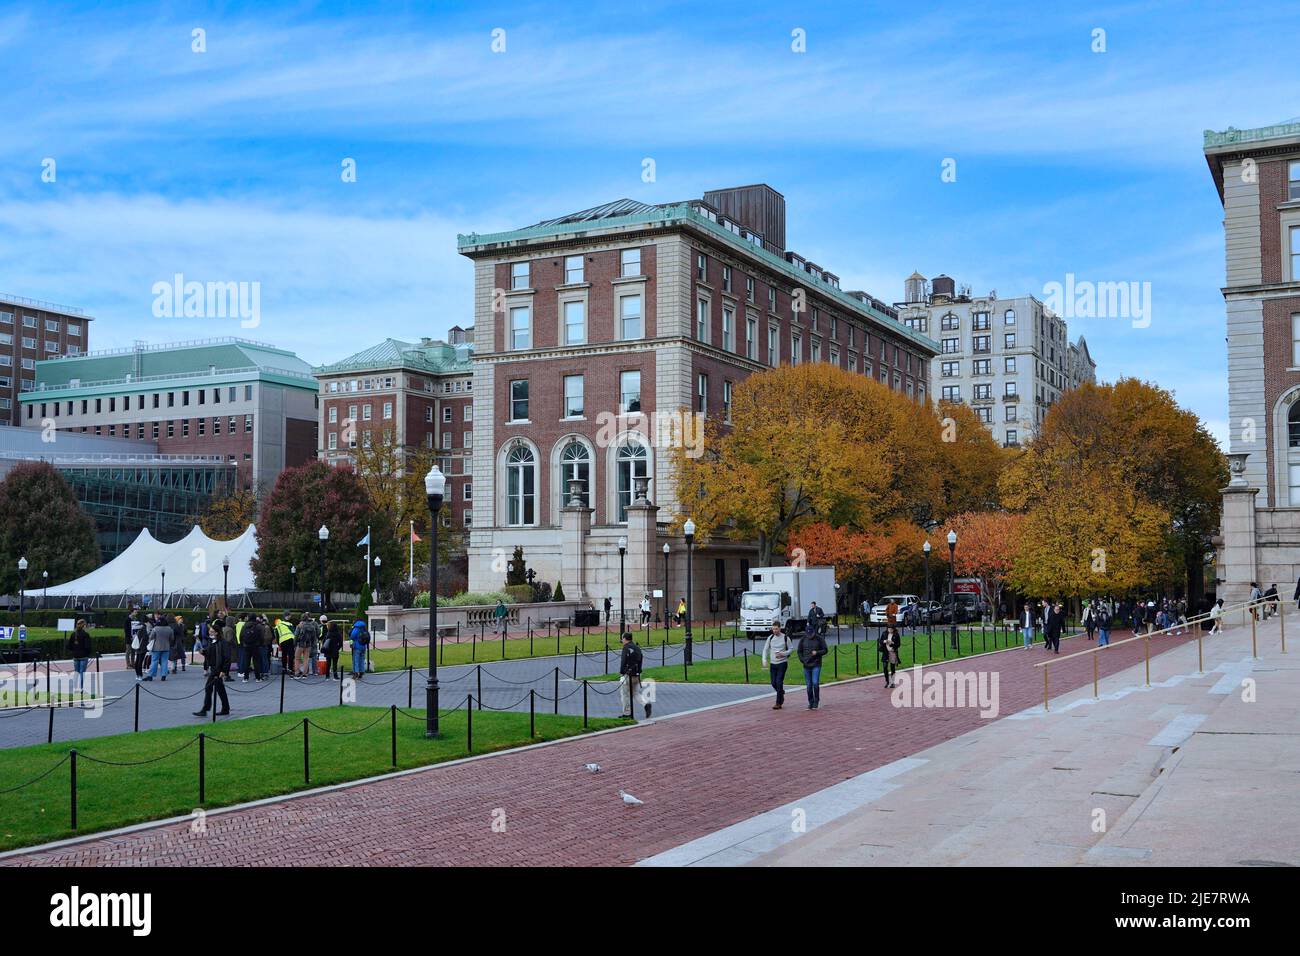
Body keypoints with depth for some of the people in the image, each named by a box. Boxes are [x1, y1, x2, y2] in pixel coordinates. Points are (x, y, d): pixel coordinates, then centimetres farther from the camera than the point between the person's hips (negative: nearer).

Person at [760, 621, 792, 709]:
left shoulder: (785, 638, -4)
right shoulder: (770, 638, 4)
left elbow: (791, 649, 1)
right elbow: (765, 649, 8)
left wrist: (782, 654, -16)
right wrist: (764, 660, -6)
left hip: (782, 663, -4)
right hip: (773, 663, 4)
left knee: (779, 682, -10)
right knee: (773, 683, 4)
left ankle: (778, 703, -5)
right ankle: (782, 692, 35)